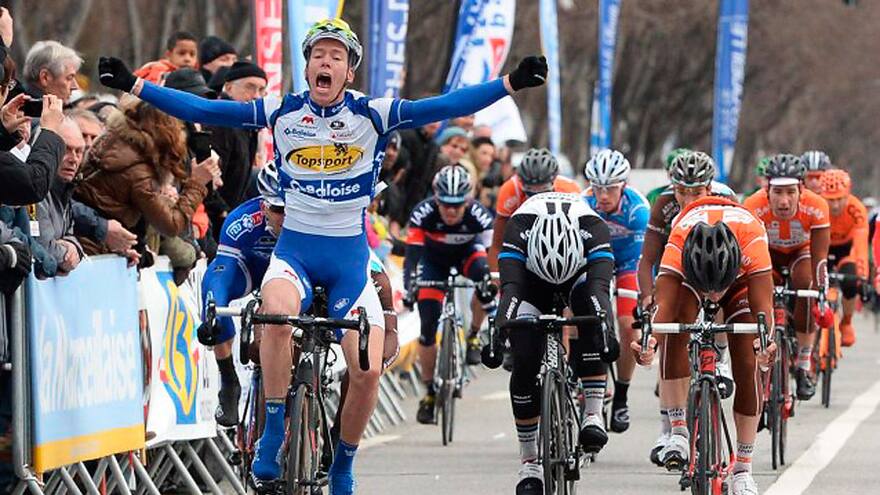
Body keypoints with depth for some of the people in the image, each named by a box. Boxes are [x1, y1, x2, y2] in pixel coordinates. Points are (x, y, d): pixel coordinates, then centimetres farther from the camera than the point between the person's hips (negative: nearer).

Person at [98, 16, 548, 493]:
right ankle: (272, 440, -21)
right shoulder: (281, 112, -3)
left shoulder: (372, 115, -5)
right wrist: (134, 86, -12)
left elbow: (445, 106, -13)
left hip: (349, 255, 1)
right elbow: (202, 109, -5)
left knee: (367, 371, -8)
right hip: (294, 248, -1)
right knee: (278, 314, -35)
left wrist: (510, 83, -23)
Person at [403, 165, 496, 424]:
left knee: (487, 276, -35)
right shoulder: (424, 213, -33)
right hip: (433, 258, 0)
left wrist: (494, 281, -52)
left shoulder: (479, 215, -32)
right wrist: (409, 288, -51)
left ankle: (473, 337, -9)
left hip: (466, 252, 0)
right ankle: (429, 392, 3)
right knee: (428, 325, -12)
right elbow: (412, 254, -36)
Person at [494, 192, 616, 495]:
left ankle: (593, 415, -31)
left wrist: (606, 330, -65)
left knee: (589, 316, -35)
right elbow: (510, 287, -46)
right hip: (532, 278, 0)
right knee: (525, 361, -16)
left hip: (581, 271, 0)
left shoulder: (593, 227, -38)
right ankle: (529, 463, -4)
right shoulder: (519, 226, -38)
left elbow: (600, 285, -48)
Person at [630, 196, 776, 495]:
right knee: (675, 327, -31)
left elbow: (763, 305, -46)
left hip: (741, 276, 0)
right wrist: (648, 340, -67)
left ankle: (743, 469, 3)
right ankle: (678, 431, -23)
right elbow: (663, 303, -48)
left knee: (747, 365, -10)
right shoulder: (678, 242, -42)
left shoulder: (752, 238, -43)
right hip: (690, 271, 0)